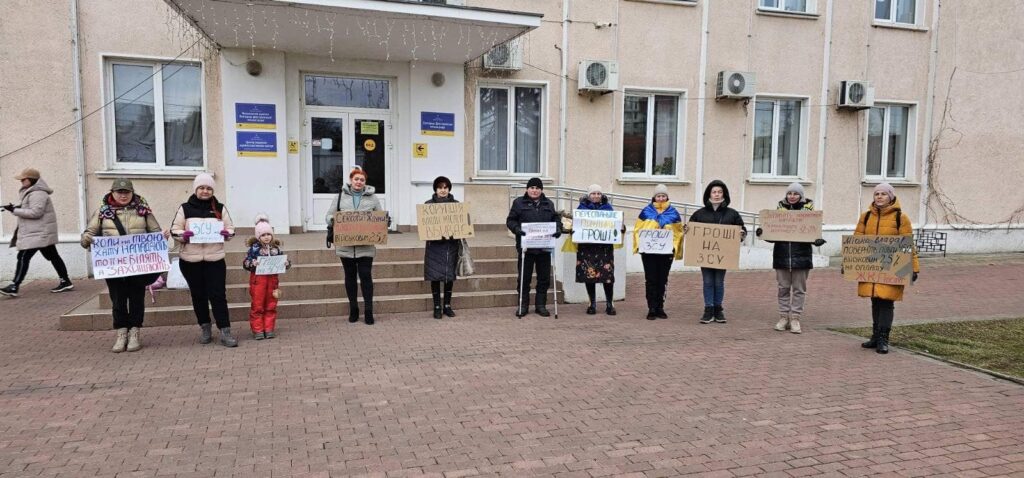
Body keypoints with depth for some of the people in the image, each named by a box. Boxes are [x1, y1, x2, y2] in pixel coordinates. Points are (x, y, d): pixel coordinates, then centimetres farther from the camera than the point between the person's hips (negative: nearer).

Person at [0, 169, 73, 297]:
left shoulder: (37, 194, -15)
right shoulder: (31, 192, 18)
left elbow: (36, 212, -23)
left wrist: (15, 210, -18)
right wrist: (17, 208, 3)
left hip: (38, 233, -11)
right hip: (41, 232, 11)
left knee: (23, 257, -11)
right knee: (52, 256, 11)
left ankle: (14, 287, -10)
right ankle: (65, 282, 14)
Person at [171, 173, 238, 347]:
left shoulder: (220, 208, 6)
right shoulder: (185, 208, 3)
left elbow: (231, 228, 9)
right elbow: (174, 229, 4)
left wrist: (227, 233, -13)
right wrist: (183, 235, -17)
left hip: (215, 259, 0)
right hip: (190, 260, 1)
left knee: (218, 295, -4)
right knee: (198, 295, 11)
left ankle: (225, 331, -2)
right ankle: (204, 328, 25)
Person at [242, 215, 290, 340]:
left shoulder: (276, 248, 5)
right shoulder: (254, 248, -5)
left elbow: (283, 260, 12)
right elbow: (245, 263, -7)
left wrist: (286, 263, -10)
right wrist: (253, 263, -27)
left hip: (272, 279, 3)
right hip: (258, 279, -3)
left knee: (271, 306, 8)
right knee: (257, 306, 3)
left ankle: (269, 329, 17)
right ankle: (257, 330, 11)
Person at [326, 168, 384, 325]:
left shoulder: (372, 197, 5)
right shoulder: (341, 196, 6)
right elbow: (330, 215, 9)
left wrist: (385, 221, -11)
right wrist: (331, 222, -13)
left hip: (366, 246, -1)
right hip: (346, 245, 1)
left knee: (366, 276, -3)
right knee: (350, 276, 10)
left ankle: (368, 310, 5)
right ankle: (353, 309, 23)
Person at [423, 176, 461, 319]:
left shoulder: (456, 203, 6)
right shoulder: (429, 204, 1)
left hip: (451, 244, 2)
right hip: (435, 245, -2)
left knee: (450, 275, 8)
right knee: (435, 276, 1)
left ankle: (447, 306, 20)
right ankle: (437, 307, 12)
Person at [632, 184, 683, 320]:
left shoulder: (673, 213, 7)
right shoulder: (646, 212, 5)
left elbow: (678, 232, 6)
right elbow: (638, 229, 3)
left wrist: (674, 246, -8)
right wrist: (639, 244, -10)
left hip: (666, 251, 1)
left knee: (662, 280, 8)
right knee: (651, 280, -1)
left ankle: (660, 307, 18)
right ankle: (651, 309, 4)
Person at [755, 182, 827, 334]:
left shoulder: (808, 209, 2)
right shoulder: (780, 209, 8)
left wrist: (817, 240, -20)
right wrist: (762, 233, -10)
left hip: (801, 256, -2)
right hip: (782, 255, 2)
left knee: (799, 289, 4)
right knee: (783, 288, 8)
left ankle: (795, 318, 11)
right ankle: (783, 317, 16)